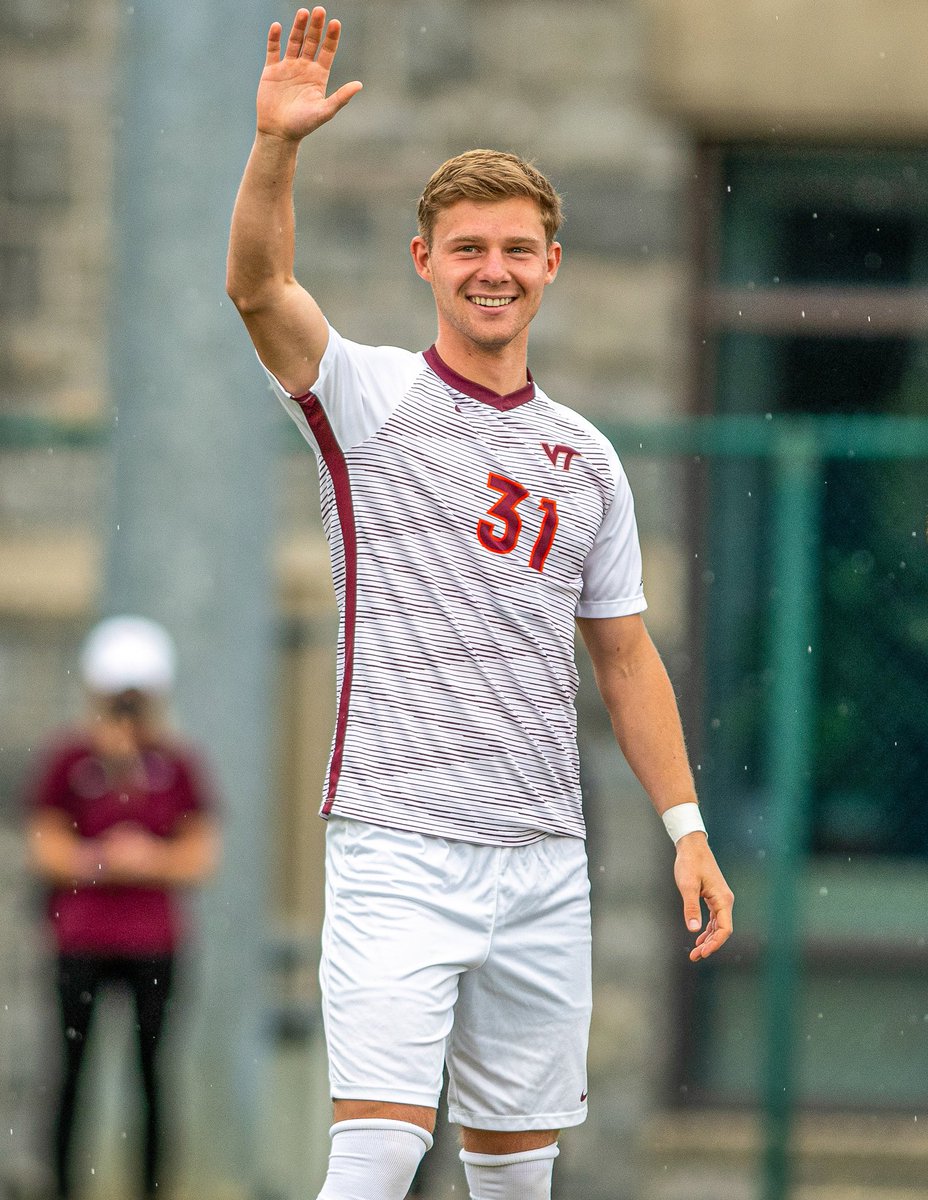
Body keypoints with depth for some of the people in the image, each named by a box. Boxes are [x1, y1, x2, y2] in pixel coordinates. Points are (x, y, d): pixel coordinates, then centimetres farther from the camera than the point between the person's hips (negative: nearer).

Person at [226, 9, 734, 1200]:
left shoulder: (586, 458, 13)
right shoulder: (371, 399, 0)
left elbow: (626, 657, 18)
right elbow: (260, 286, -18)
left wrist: (687, 829, 9)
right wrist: (276, 145, -35)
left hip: (544, 864, 5)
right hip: (398, 846, -5)